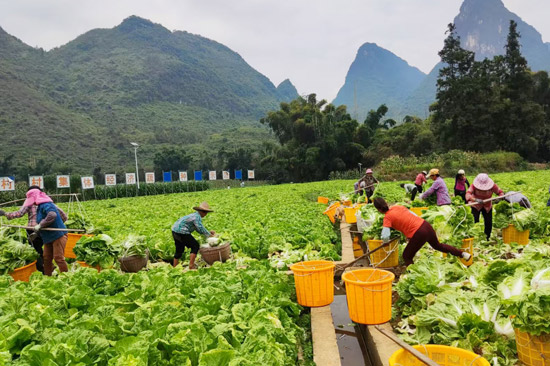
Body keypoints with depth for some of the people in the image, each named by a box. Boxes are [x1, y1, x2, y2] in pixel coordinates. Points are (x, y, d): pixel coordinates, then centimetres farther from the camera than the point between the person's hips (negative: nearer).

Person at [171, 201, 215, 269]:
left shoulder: (195, 215, 15)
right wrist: (210, 235, -7)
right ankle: (191, 266, -3)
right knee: (195, 246, -2)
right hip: (181, 232, -10)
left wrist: (209, 232, 13)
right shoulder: (197, 217, -14)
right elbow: (201, 229, -19)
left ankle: (174, 267, 29)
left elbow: (198, 228, 19)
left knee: (179, 250, 21)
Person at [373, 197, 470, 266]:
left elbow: (385, 237, -17)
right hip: (425, 224, 8)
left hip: (418, 234, -8)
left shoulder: (387, 217, -9)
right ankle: (463, 254, 40)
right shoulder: (396, 207, 9)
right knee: (438, 245, 33)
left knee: (407, 256, 13)